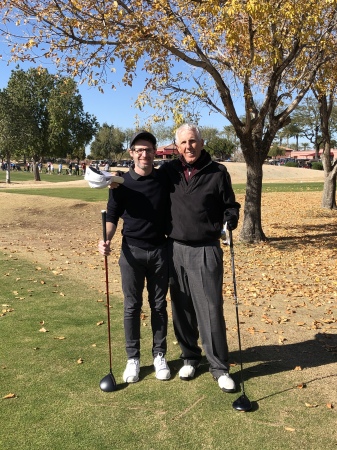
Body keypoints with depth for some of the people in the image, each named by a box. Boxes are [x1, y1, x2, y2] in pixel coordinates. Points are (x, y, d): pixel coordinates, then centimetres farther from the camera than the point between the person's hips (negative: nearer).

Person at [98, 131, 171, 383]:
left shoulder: (165, 180, 1)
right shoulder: (121, 183, -4)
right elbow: (112, 216, -1)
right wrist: (107, 240, -19)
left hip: (160, 250, 1)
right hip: (132, 251, -1)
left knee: (159, 305, 10)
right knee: (132, 306, 7)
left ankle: (159, 355, 24)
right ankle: (133, 358, 21)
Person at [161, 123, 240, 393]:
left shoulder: (217, 172, -2)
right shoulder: (168, 172, 4)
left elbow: (230, 206, 6)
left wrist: (229, 221, -13)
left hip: (206, 251, -3)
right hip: (175, 249, 3)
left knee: (211, 309, -2)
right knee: (182, 309, 12)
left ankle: (220, 367, 14)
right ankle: (190, 357, 30)